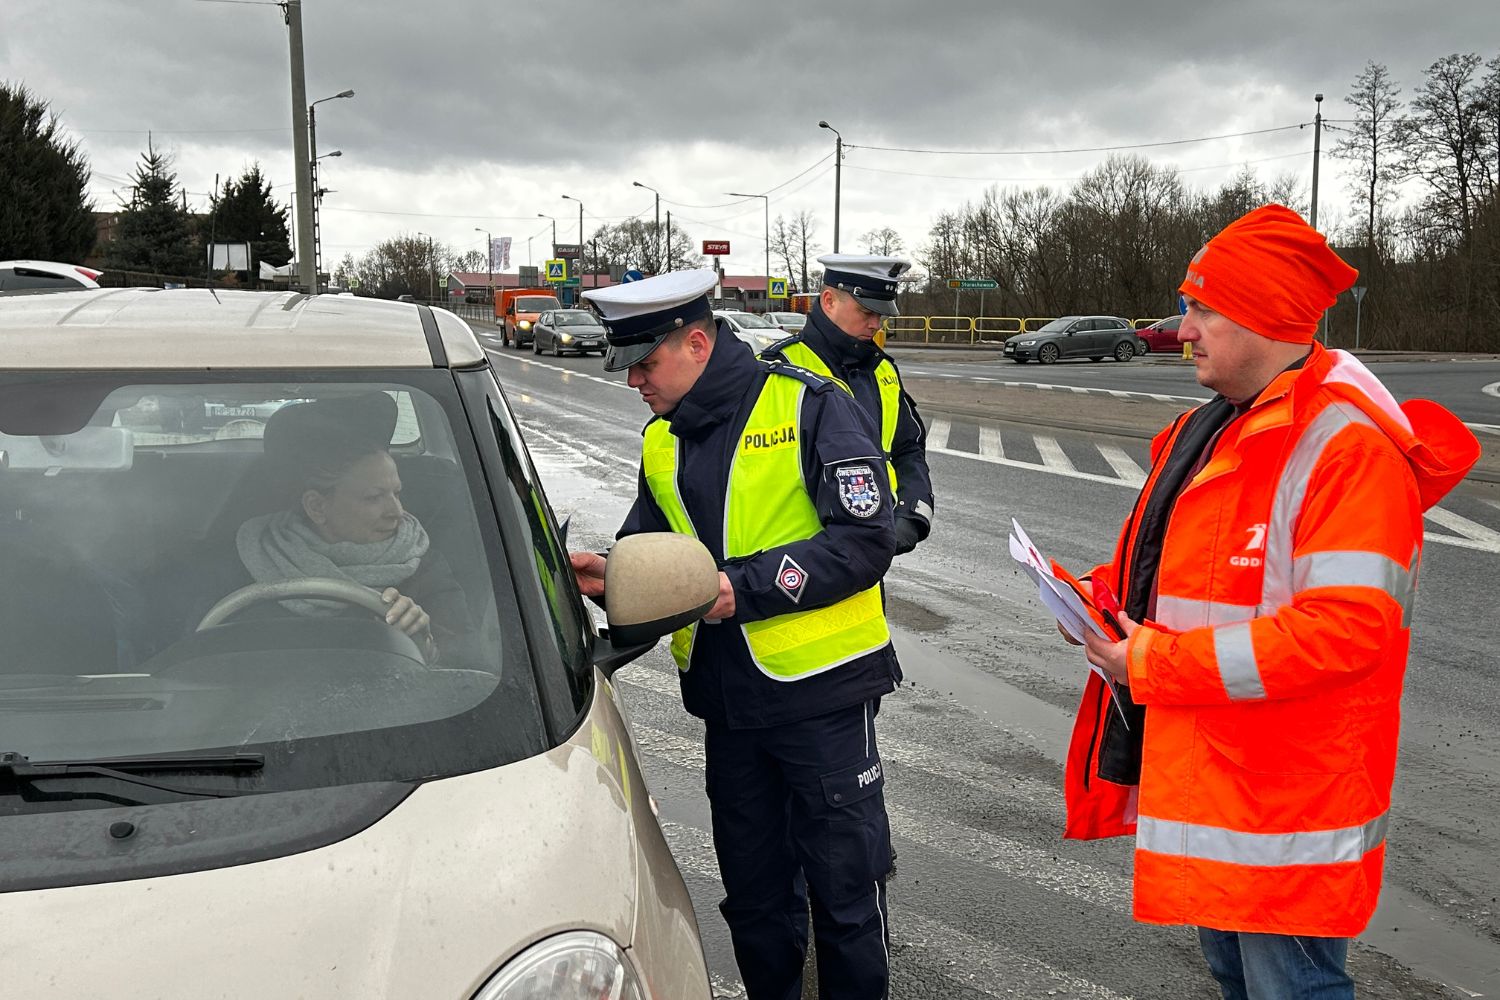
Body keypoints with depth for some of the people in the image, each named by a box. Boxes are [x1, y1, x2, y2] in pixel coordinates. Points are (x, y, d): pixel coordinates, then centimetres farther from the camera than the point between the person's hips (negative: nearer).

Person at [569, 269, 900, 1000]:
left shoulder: (808, 406, -11)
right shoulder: (661, 443, 9)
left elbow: (865, 541, -17)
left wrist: (745, 587, -22)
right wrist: (612, 576, -4)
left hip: (821, 691, -6)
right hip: (727, 699, 6)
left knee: (844, 886, 7)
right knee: (753, 889, 18)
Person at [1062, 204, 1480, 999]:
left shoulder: (1348, 449, -21)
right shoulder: (1214, 431, 11)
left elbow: (1344, 627, -29)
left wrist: (1155, 663, -24)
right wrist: (1106, 592, 0)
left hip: (1284, 807, -9)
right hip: (1206, 779, 9)